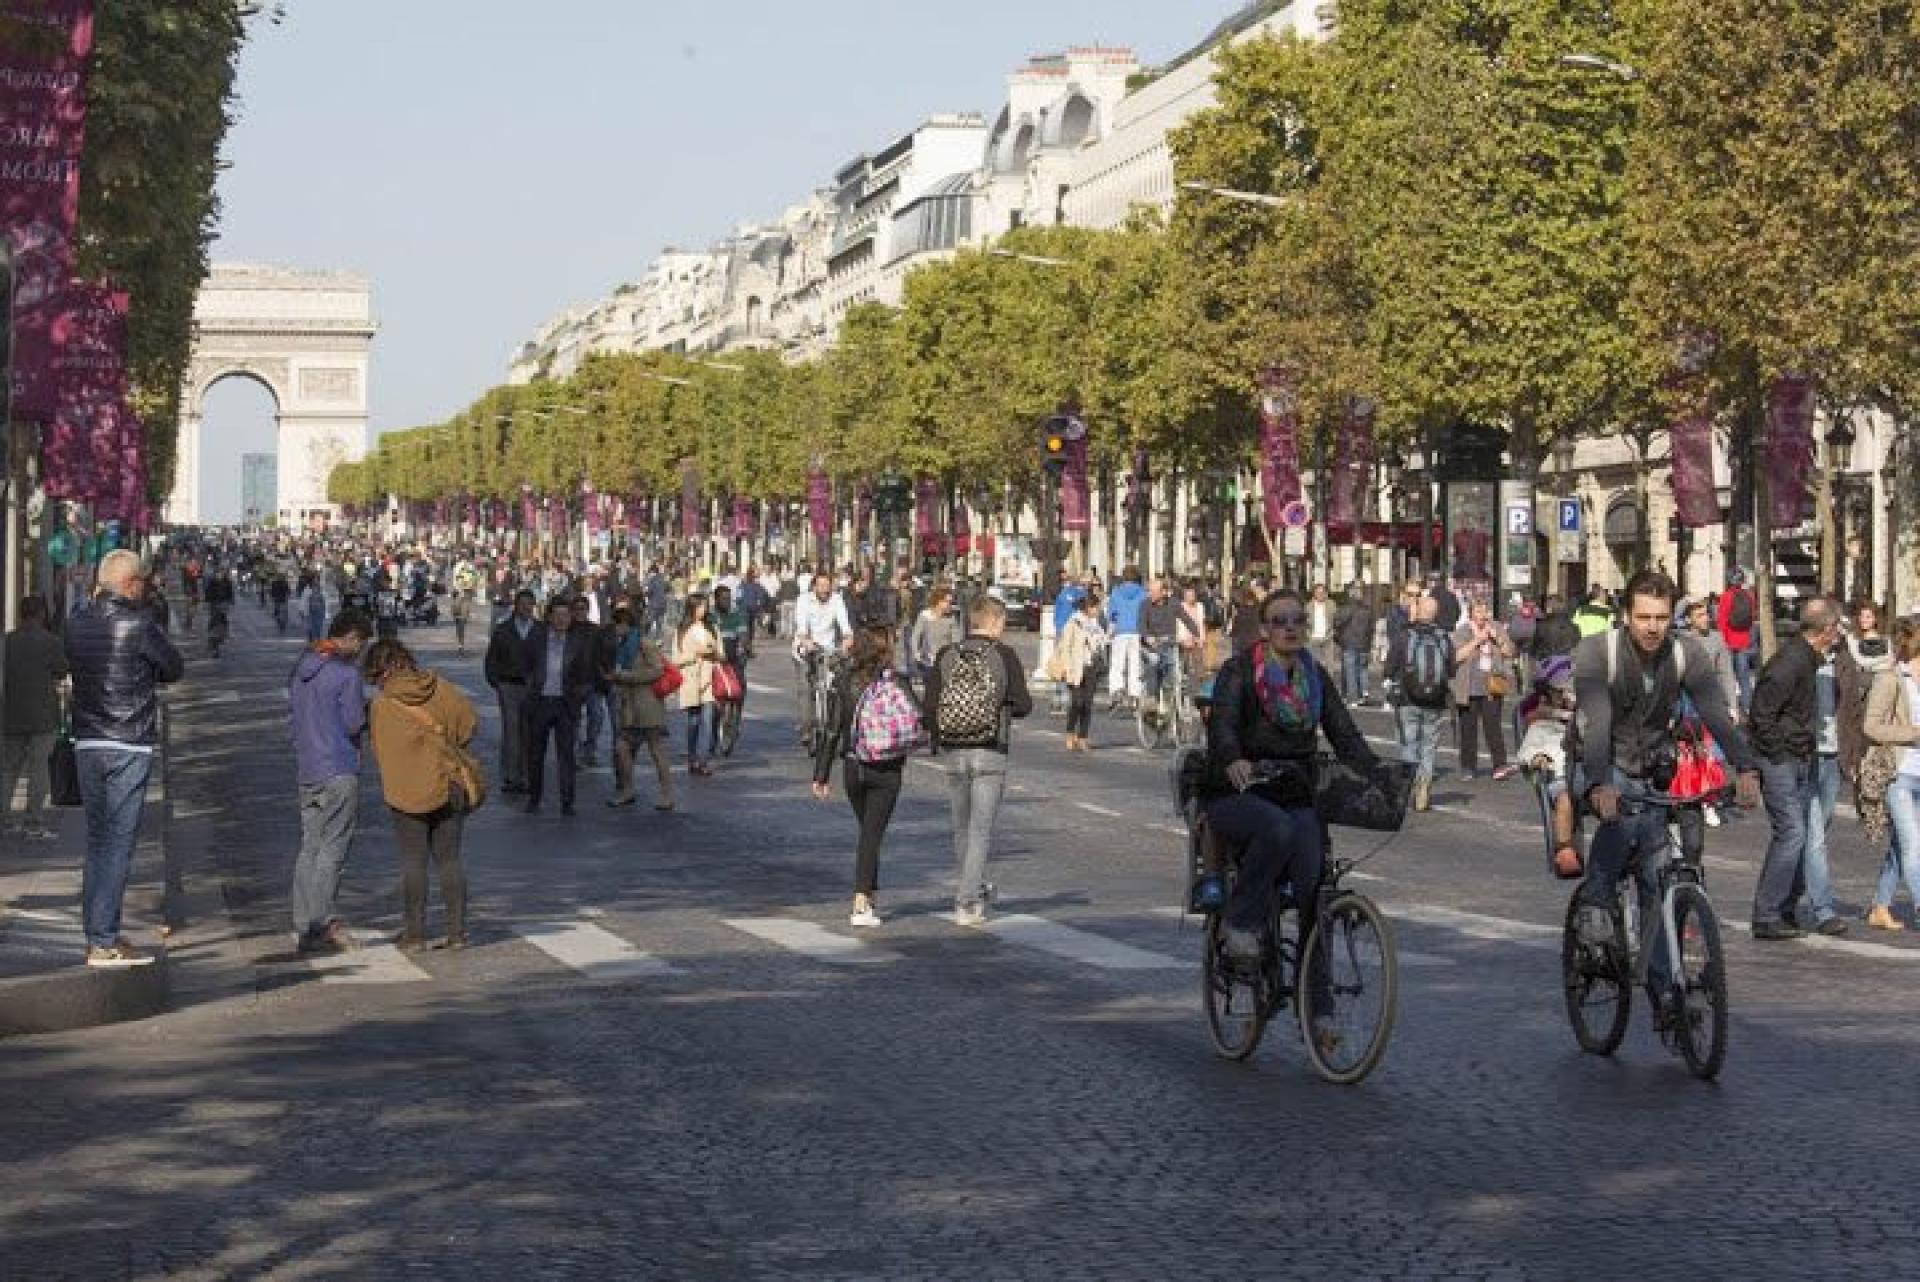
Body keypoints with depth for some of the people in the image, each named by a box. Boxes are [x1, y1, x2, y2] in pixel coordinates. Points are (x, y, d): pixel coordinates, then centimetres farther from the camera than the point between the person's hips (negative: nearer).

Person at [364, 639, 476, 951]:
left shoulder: (381, 705, -10)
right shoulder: (442, 690, -2)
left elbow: (380, 751, -3)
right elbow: (470, 724, 6)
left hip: (406, 792, -3)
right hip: (448, 788, 3)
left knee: (413, 862, 5)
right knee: (450, 859, 9)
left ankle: (414, 934, 6)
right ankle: (457, 932, 8)